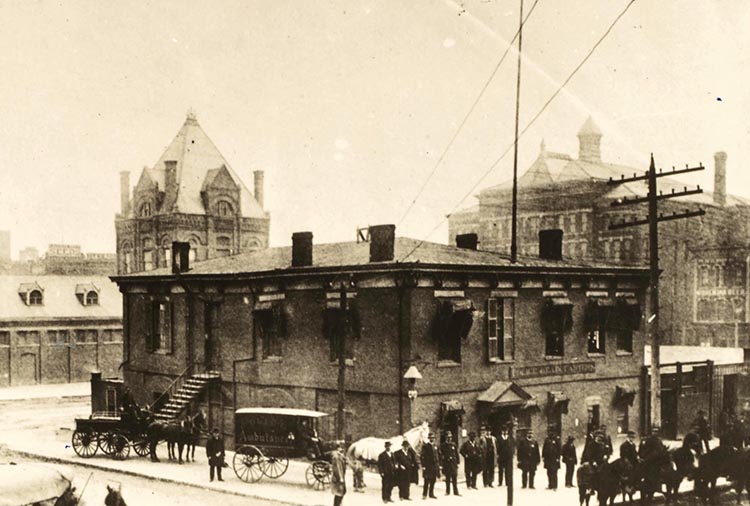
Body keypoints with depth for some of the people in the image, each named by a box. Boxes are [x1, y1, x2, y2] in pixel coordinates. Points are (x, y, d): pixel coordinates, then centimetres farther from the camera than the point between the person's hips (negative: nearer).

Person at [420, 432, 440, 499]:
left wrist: (439, 465, 10)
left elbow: (438, 456, 17)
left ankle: (431, 494, 17)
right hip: (428, 466, -6)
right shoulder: (425, 446, -4)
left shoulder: (435, 446, 14)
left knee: (433, 481, 8)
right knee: (427, 481, -5)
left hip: (435, 466, 6)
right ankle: (424, 494, 1)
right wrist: (423, 466, -15)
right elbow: (422, 456, -9)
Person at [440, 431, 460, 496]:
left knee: (454, 479, 2)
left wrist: (457, 462, 4)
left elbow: (457, 454, 9)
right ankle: (447, 491, 14)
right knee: (447, 479, 6)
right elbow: (441, 455, -2)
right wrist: (441, 464, -7)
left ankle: (456, 492, 6)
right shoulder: (443, 445, -1)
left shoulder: (454, 445, 7)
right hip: (446, 464, -2)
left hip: (453, 463, 2)